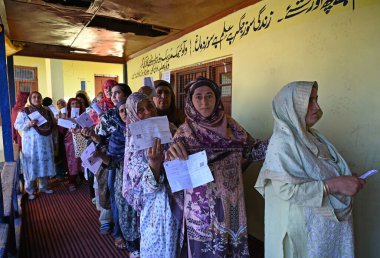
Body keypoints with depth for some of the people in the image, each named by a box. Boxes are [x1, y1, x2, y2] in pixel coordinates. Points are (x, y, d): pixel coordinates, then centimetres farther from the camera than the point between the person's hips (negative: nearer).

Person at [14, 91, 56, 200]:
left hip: (45, 143, 4)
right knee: (31, 165, 1)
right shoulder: (24, 112, -4)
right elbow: (17, 125, -6)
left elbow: (53, 125, 15)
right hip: (31, 144, -4)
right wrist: (28, 124, -20)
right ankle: (30, 191, 14)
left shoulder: (47, 112, 8)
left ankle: (43, 187, 26)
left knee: (44, 164, 11)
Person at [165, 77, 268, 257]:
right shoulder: (185, 132, -11)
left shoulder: (229, 124, 0)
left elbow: (253, 150, 4)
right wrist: (171, 156, -36)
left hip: (232, 203, 4)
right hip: (203, 206, -3)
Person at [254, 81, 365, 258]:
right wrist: (333, 185, -27)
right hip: (303, 225, -8)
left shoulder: (313, 136, 4)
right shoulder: (281, 142, -21)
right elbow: (286, 189, -28)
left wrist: (346, 180, -1)